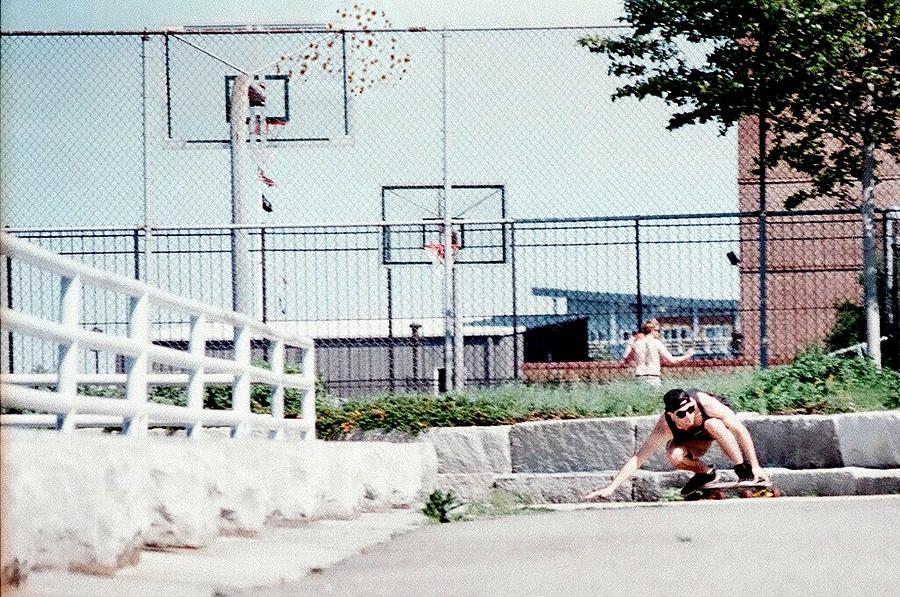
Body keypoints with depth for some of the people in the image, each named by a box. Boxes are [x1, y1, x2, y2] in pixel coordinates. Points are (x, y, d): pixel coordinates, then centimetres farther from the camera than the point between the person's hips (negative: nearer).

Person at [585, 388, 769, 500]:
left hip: (720, 420, -2)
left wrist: (755, 466, -30)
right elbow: (638, 458, -34)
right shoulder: (665, 427, -35)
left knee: (713, 424, -38)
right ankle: (705, 472, 2)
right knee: (674, 455, -30)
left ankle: (745, 472, -21)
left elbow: (741, 430, -30)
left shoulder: (706, 403, -40)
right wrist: (611, 488, -41)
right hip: (696, 438, 2)